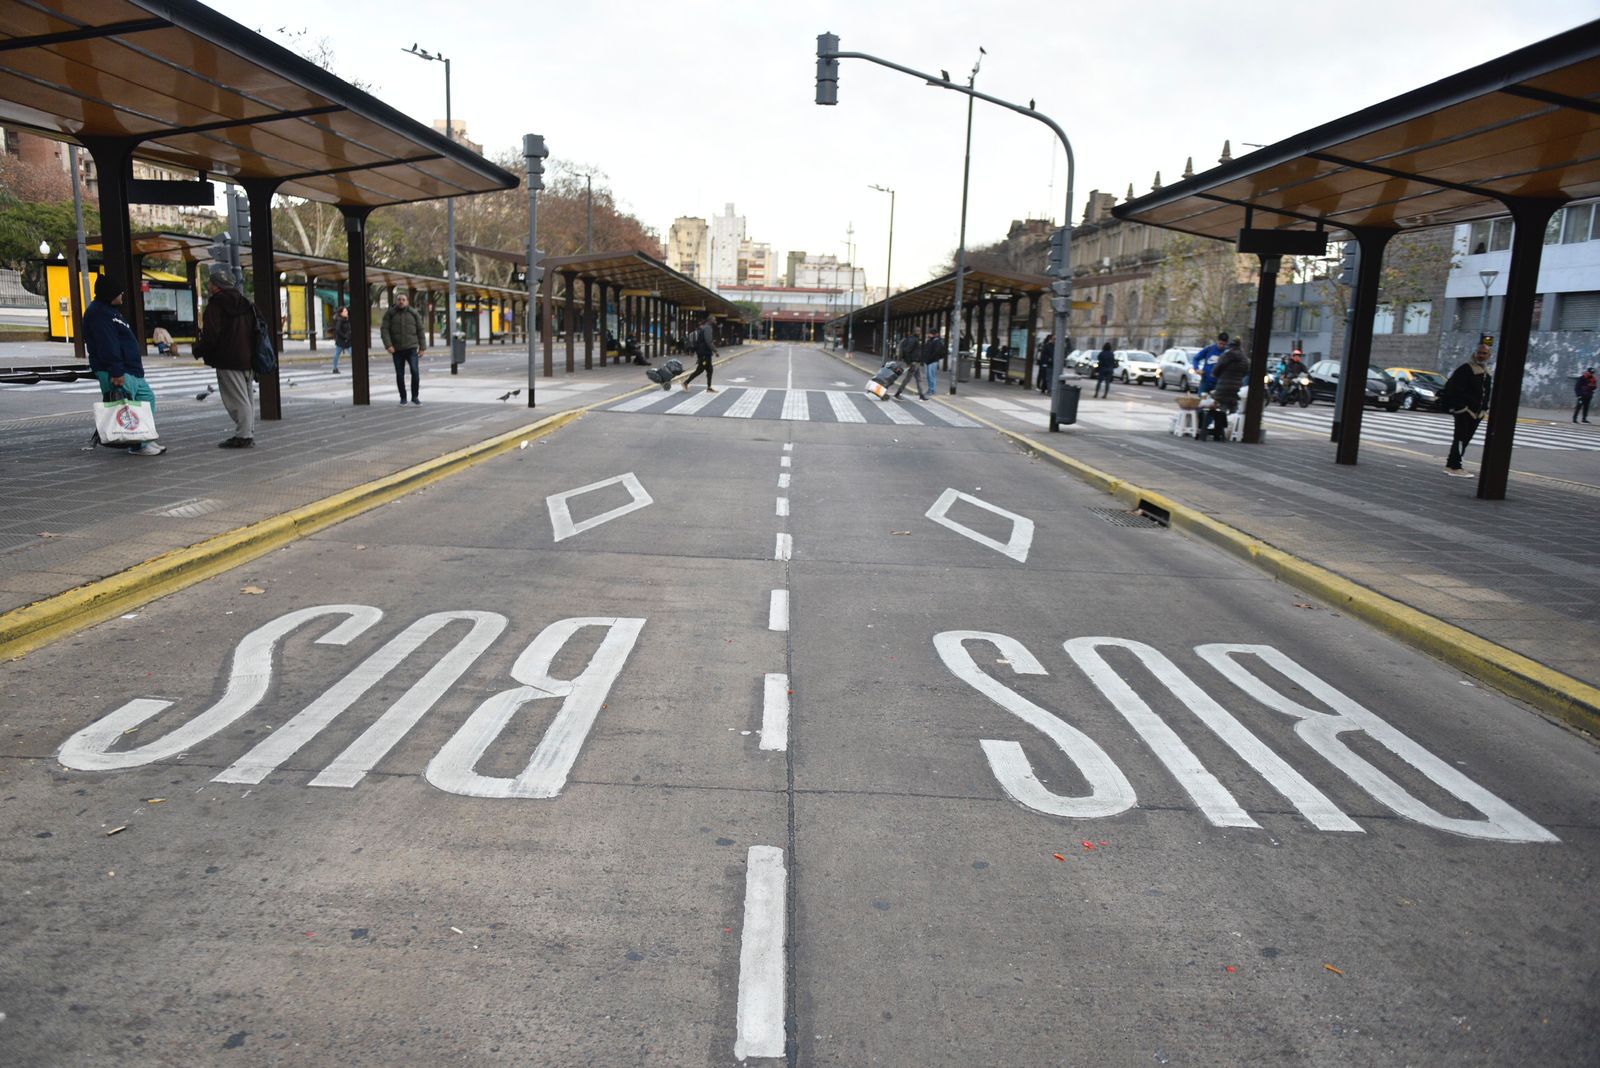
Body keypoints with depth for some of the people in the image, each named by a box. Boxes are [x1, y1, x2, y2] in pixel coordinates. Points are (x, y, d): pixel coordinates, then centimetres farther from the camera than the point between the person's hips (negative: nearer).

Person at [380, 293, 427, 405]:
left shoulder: (413, 313, 5)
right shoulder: (390, 313, 2)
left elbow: (421, 330, 7)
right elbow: (384, 330, -3)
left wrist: (422, 347, 2)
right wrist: (388, 345, -15)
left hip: (412, 348, 0)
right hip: (397, 349, 0)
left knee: (415, 371, -14)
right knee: (400, 375, 5)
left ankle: (415, 396, -1)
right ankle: (403, 398, 17)